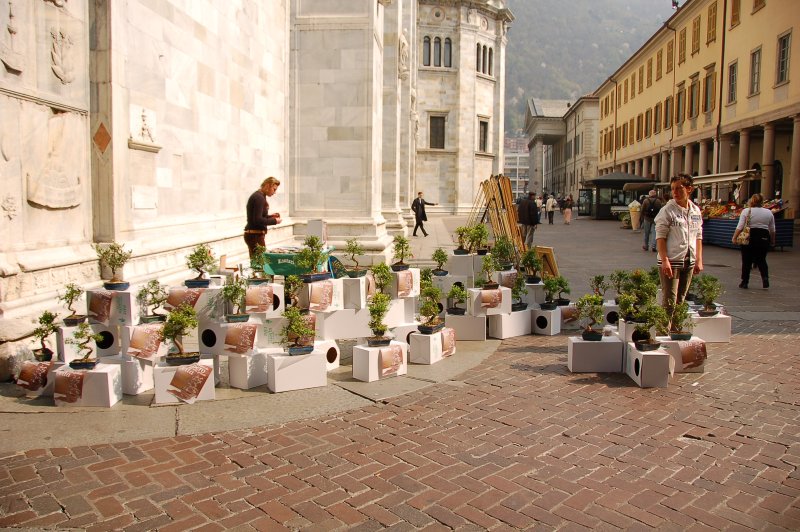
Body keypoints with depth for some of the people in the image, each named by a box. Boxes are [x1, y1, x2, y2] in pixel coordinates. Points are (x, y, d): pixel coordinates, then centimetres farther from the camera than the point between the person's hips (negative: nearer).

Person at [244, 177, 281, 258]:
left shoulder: (258, 196, 15)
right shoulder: (259, 198, -15)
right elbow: (258, 220, -21)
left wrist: (270, 216, 12)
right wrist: (274, 221, -12)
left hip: (253, 234, 10)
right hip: (255, 236, -10)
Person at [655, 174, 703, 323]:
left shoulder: (696, 211, 9)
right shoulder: (667, 210, -8)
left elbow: (698, 237, 15)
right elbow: (660, 237, -11)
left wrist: (699, 260, 10)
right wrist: (664, 260, -18)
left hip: (689, 262, 6)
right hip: (671, 261, -5)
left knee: (680, 300, 13)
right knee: (669, 301, -6)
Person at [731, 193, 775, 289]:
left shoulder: (746, 211, -3)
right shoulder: (769, 212, 6)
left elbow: (740, 227, -9)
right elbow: (772, 230, 10)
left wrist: (734, 237, -3)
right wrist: (772, 241, 21)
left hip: (750, 237, -2)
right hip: (764, 237, 2)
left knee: (747, 260, 6)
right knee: (761, 260, 15)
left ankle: (744, 282, 9)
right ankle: (765, 277, -5)